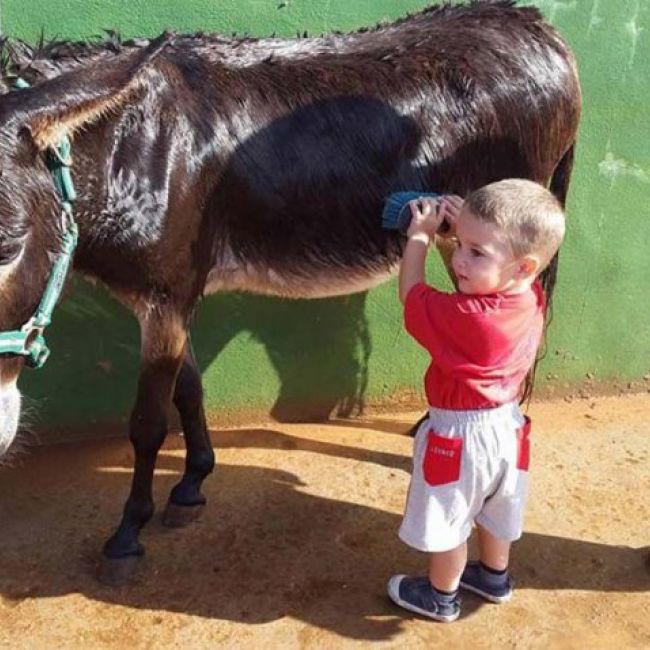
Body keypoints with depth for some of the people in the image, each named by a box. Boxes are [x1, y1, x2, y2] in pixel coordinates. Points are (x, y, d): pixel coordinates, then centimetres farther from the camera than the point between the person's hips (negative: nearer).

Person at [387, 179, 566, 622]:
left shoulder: (466, 318, -35)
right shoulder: (532, 297, -14)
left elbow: (410, 292, -18)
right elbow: (473, 282, 7)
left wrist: (420, 235, -8)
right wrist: (461, 231, -7)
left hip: (461, 434, -7)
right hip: (506, 424, 7)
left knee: (446, 521, 16)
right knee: (494, 508, 28)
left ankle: (441, 597, 37)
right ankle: (495, 577, 50)